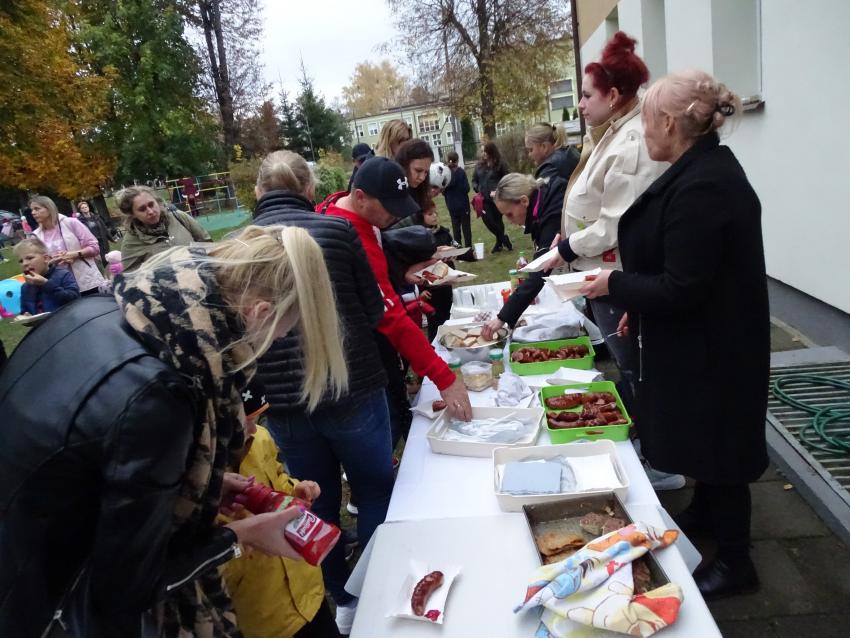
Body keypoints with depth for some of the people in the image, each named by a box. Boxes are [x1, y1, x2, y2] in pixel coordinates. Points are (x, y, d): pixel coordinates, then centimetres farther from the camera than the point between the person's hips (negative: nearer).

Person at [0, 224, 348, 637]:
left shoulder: (96, 311, -9)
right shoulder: (151, 396, -34)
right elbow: (127, 587, -22)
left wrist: (204, 484, 3)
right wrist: (241, 535, -9)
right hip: (42, 604, -7)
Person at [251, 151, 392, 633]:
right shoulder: (337, 228, -6)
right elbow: (375, 311, -1)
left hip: (283, 401, 3)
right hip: (352, 389, -2)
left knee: (318, 503, 20)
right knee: (377, 494, 19)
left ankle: (345, 601, 38)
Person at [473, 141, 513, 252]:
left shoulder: (500, 164, -4)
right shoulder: (479, 165, 9)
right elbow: (474, 180, 18)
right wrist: (477, 189, -2)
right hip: (484, 199, 4)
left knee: (497, 220, 2)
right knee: (488, 220, -3)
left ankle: (499, 242, 22)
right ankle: (504, 239, 18)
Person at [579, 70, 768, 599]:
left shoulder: (701, 187, -28)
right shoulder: (706, 168, 4)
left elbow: (680, 289, -28)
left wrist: (617, 286, -15)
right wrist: (637, 302, 11)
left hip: (710, 348, -9)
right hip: (705, 339, 10)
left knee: (714, 443, 7)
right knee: (703, 436, 25)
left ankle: (735, 562, 29)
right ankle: (705, 514, 49)